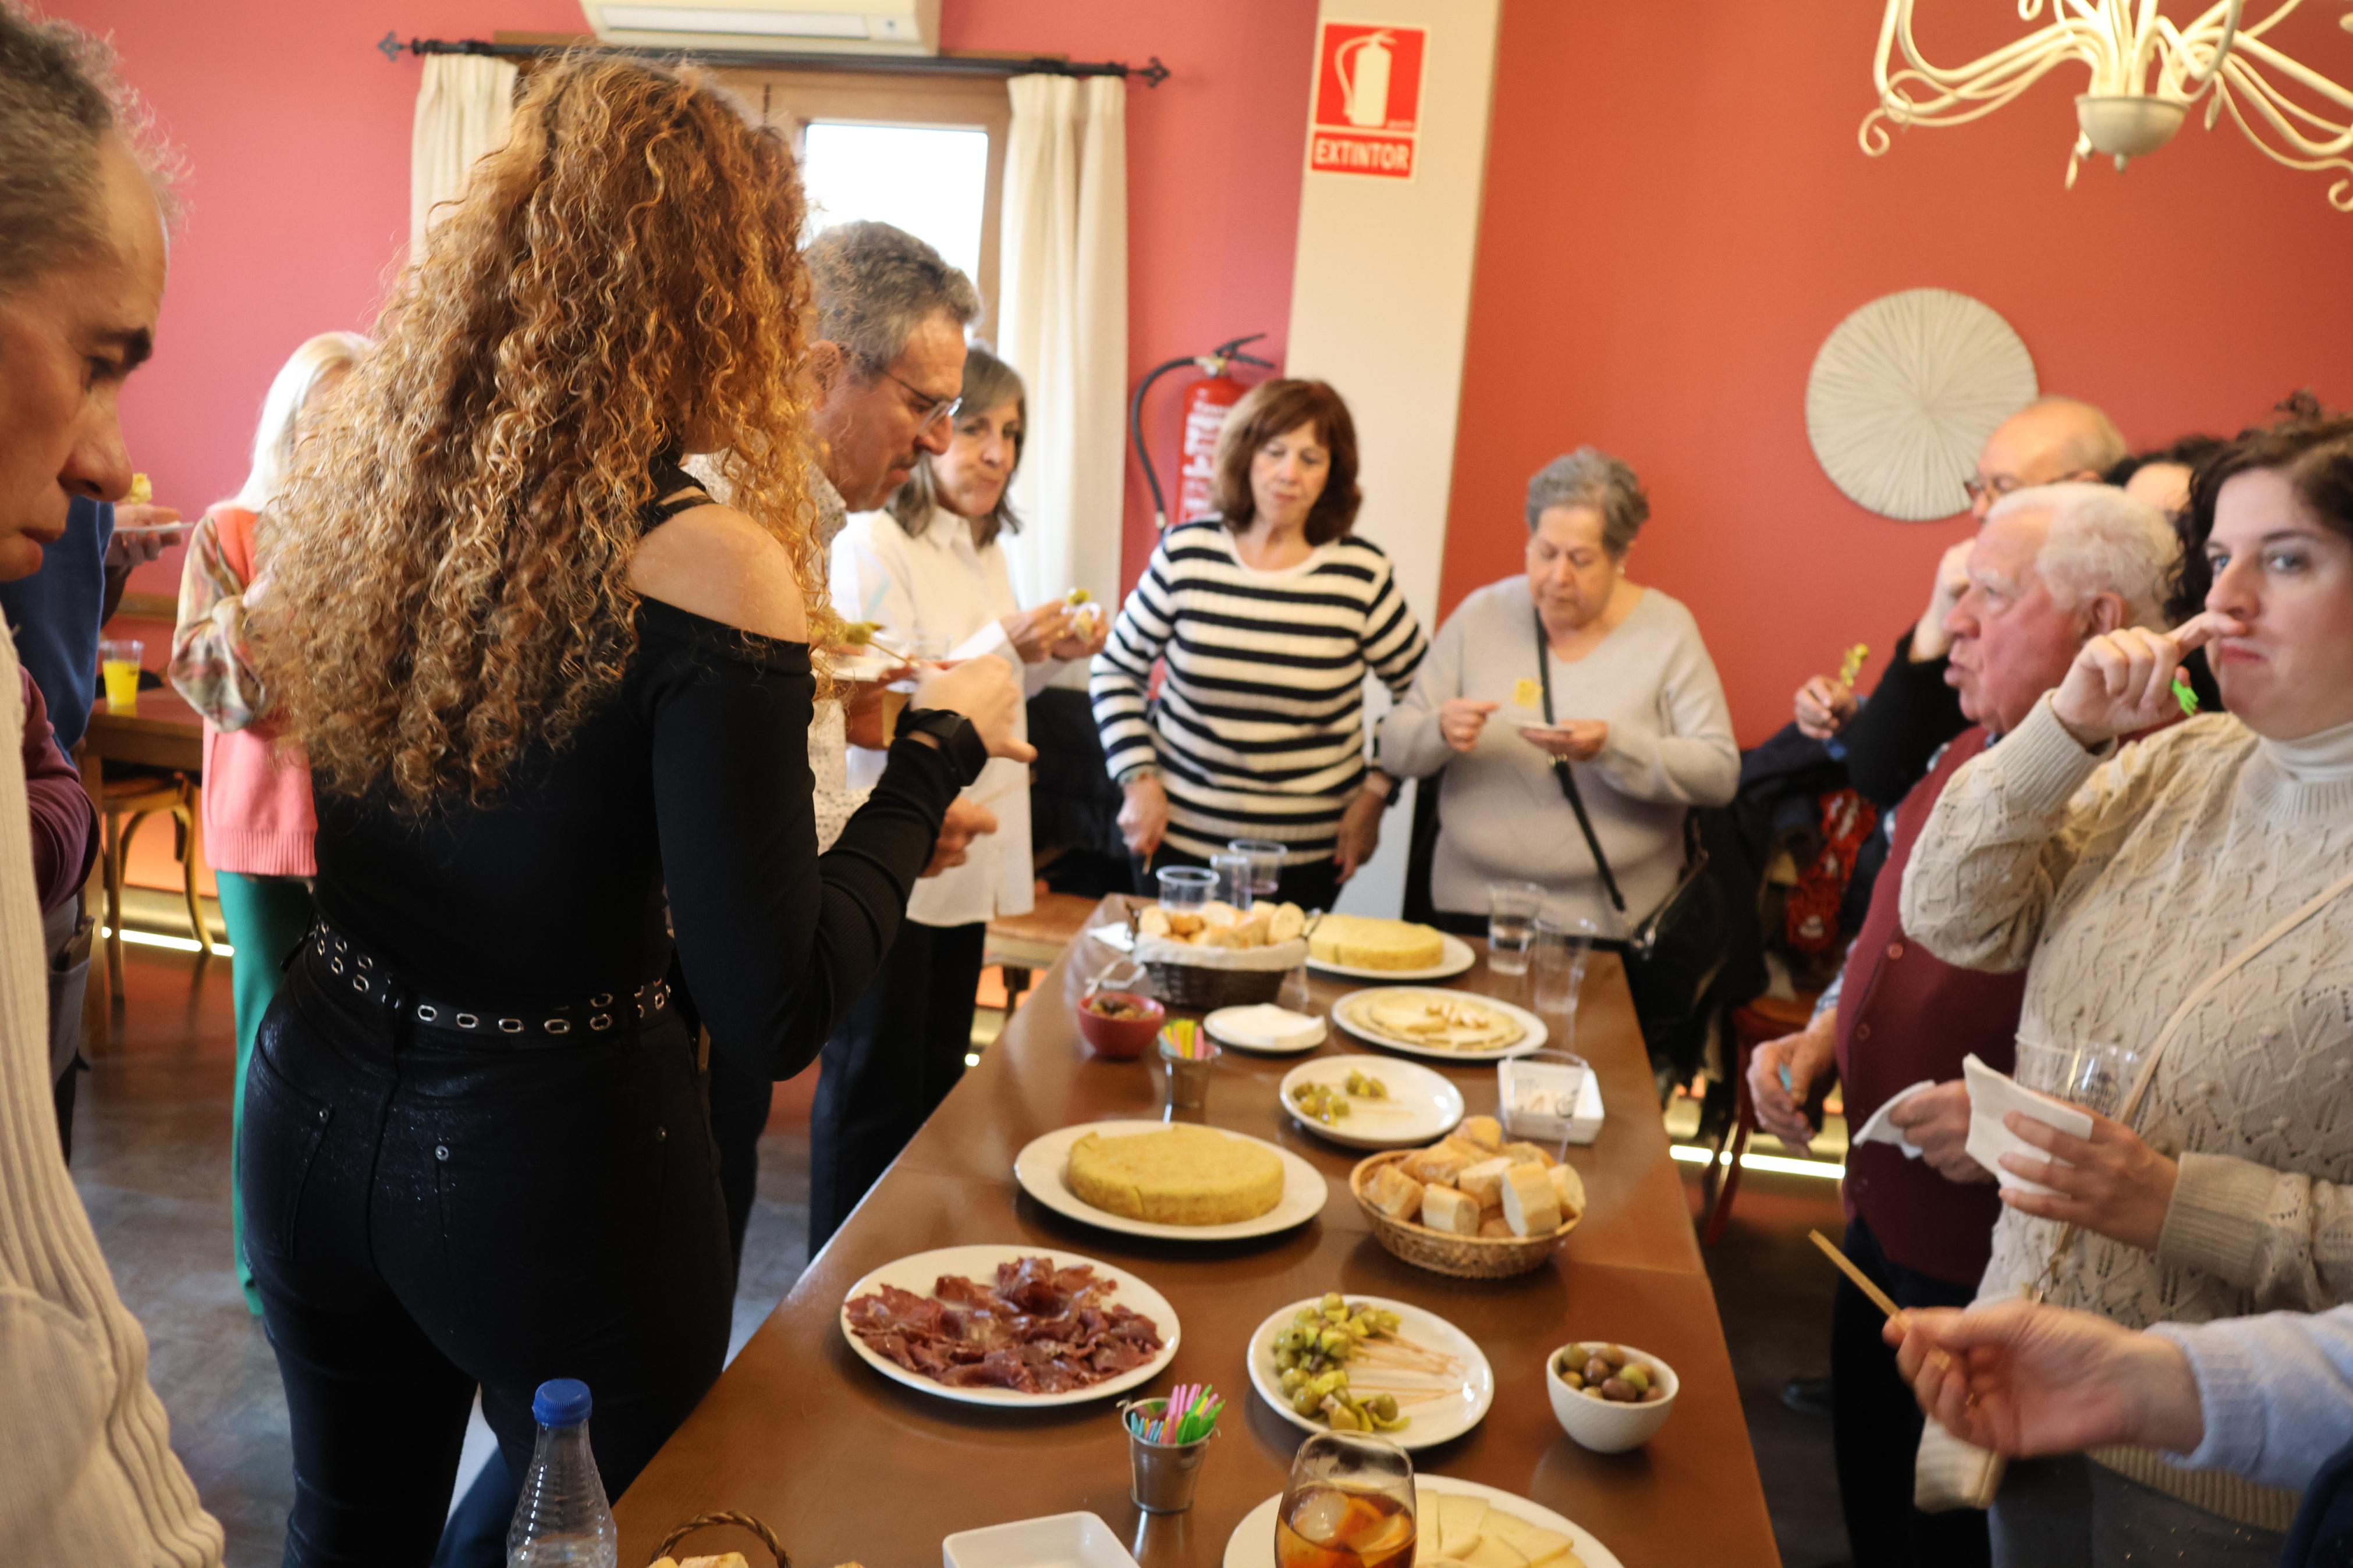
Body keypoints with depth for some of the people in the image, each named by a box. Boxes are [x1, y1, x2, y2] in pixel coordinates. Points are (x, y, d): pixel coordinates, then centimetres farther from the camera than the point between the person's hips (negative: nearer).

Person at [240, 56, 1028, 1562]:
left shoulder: (358, 484, -3)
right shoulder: (704, 564, -23)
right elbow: (776, 1010, -22)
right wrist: (940, 744, -10)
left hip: (318, 1110, 6)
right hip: (553, 1157, -6)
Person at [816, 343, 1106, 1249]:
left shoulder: (983, 548, 14)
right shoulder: (873, 545, -14)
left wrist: (1051, 658, 6)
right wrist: (1002, 646, -26)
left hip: (961, 857, 9)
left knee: (937, 1077, 18)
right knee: (873, 1089, 2)